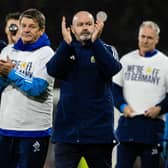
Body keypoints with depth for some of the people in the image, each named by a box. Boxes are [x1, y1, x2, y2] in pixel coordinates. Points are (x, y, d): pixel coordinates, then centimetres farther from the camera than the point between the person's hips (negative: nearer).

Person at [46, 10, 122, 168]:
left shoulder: (107, 50, 6)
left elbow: (112, 69, -16)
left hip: (99, 130, 0)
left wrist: (95, 41, -26)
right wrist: (67, 43, -24)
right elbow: (53, 70, -12)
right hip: (67, 130, 0)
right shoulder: (65, 50, 9)